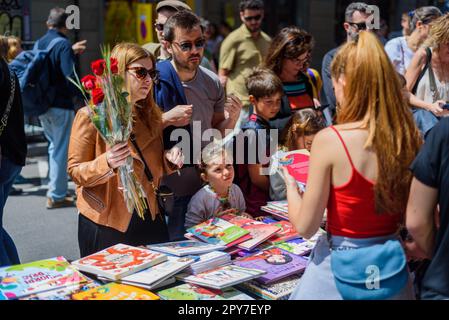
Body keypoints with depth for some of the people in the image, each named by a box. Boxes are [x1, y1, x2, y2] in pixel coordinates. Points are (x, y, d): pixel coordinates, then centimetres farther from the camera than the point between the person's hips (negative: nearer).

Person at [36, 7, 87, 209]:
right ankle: (56, 196, 7)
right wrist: (81, 96, -9)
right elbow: (69, 76, -22)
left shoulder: (40, 43, 8)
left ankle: (54, 186, 31)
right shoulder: (63, 44, -14)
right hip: (61, 106, -7)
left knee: (54, 146, 23)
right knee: (61, 150, 2)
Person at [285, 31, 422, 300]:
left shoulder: (329, 140, -20)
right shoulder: (411, 137, -7)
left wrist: (291, 184, 3)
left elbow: (305, 227, -14)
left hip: (342, 266, -4)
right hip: (391, 264, 4)